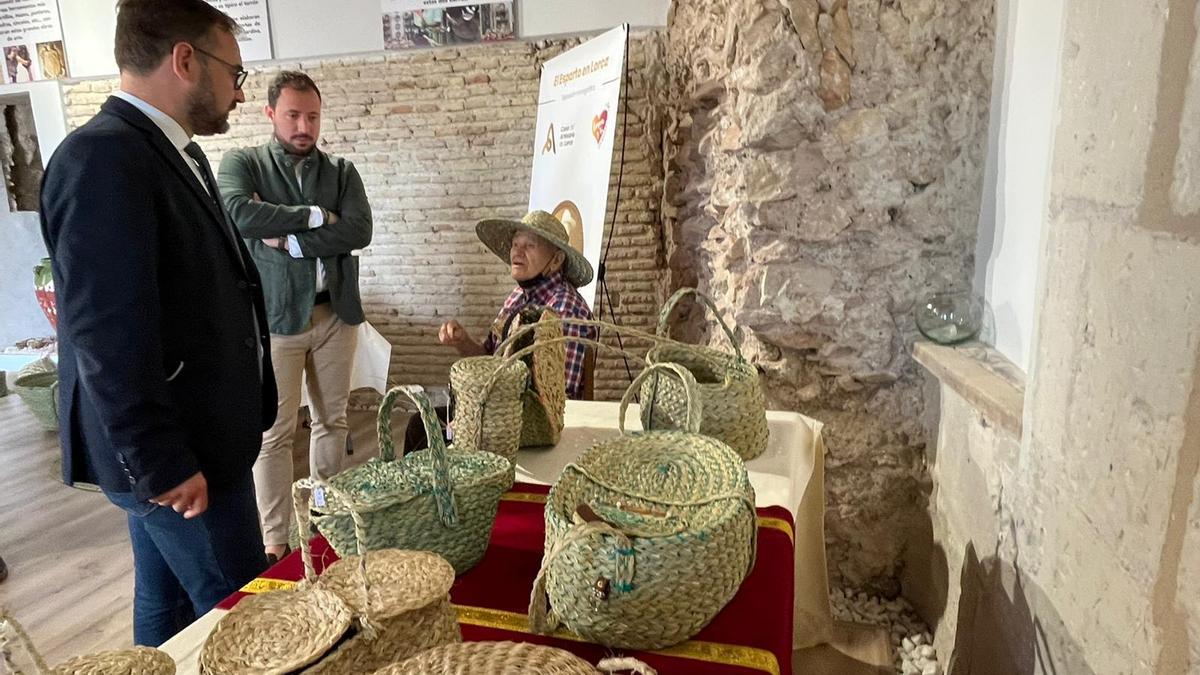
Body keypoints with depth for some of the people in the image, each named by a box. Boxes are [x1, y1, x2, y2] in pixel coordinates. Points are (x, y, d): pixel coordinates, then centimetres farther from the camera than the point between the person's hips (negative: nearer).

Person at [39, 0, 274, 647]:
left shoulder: (179, 154, 10)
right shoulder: (103, 157, -19)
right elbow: (107, 337, -23)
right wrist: (161, 464, -19)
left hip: (186, 437, 9)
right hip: (169, 451, -9)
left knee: (167, 602, 22)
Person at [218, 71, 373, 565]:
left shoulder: (341, 171, 10)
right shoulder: (242, 163, 3)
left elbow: (359, 229, -7)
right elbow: (238, 213, -18)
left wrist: (289, 239, -13)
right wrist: (315, 216, -13)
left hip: (335, 313, 4)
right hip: (275, 317, -3)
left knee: (332, 420, 13)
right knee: (274, 435, 1)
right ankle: (274, 542, 11)